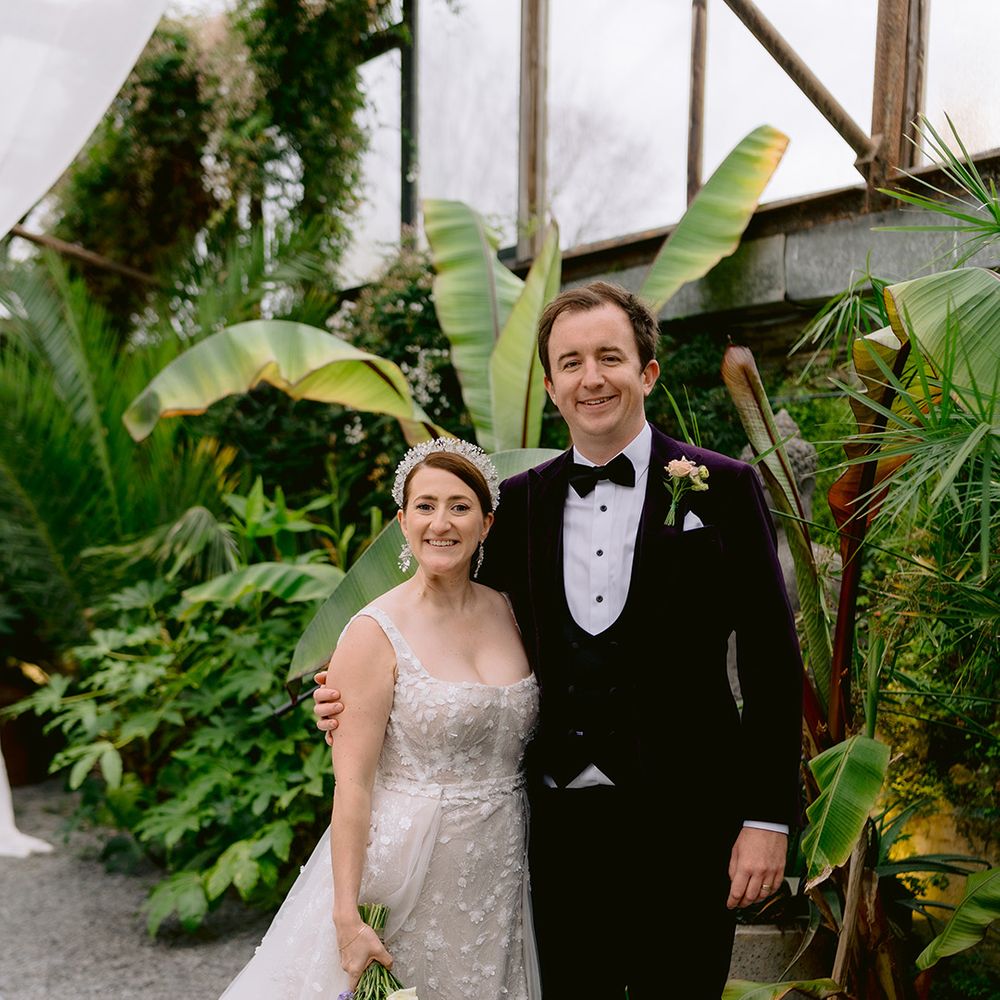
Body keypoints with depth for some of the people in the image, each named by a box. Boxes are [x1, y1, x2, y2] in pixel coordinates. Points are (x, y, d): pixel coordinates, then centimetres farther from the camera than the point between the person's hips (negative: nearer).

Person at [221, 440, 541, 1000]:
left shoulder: (508, 611, 4)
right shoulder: (376, 633, -12)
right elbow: (352, 784, -14)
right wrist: (348, 918, -17)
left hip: (499, 867, 5)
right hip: (404, 867, -5)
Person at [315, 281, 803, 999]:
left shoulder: (722, 489, -3)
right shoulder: (519, 502, 7)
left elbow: (773, 663, -4)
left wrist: (768, 820, -8)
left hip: (685, 829, -3)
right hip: (561, 825, 3)